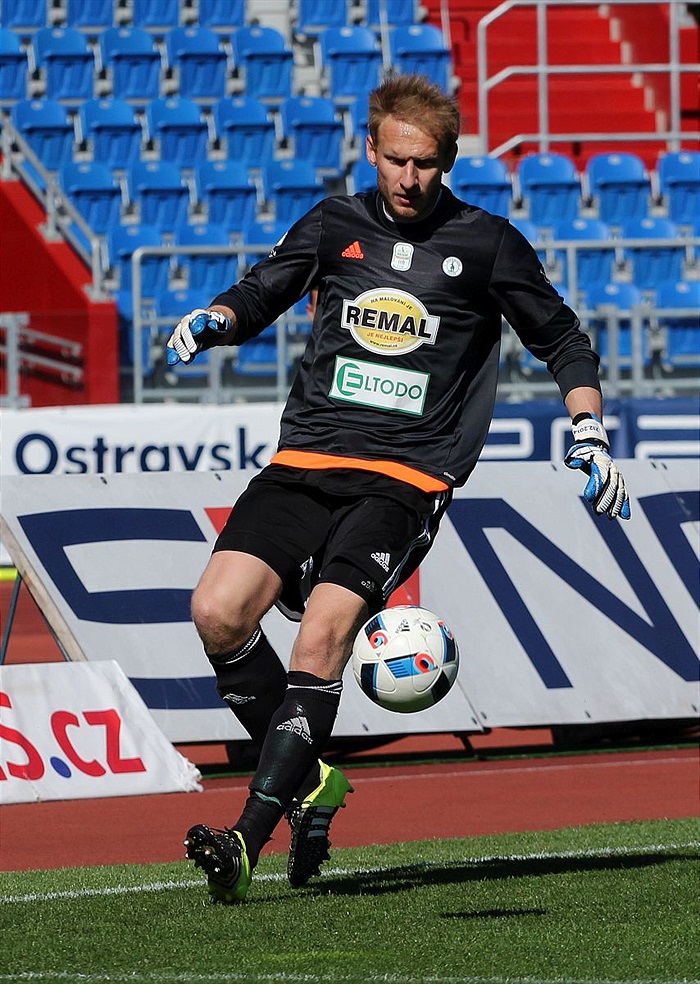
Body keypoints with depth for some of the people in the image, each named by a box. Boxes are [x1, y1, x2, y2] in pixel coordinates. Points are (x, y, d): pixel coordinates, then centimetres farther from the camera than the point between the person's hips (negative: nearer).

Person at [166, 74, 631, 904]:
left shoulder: (487, 244, 7)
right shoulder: (335, 226, 13)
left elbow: (562, 341, 17)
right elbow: (261, 294, 21)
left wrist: (589, 433, 5)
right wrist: (214, 319, -2)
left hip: (405, 481, -3)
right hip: (305, 462, 3)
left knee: (322, 632, -24)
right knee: (218, 610, -17)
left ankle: (249, 839, -25)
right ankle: (309, 778, 6)